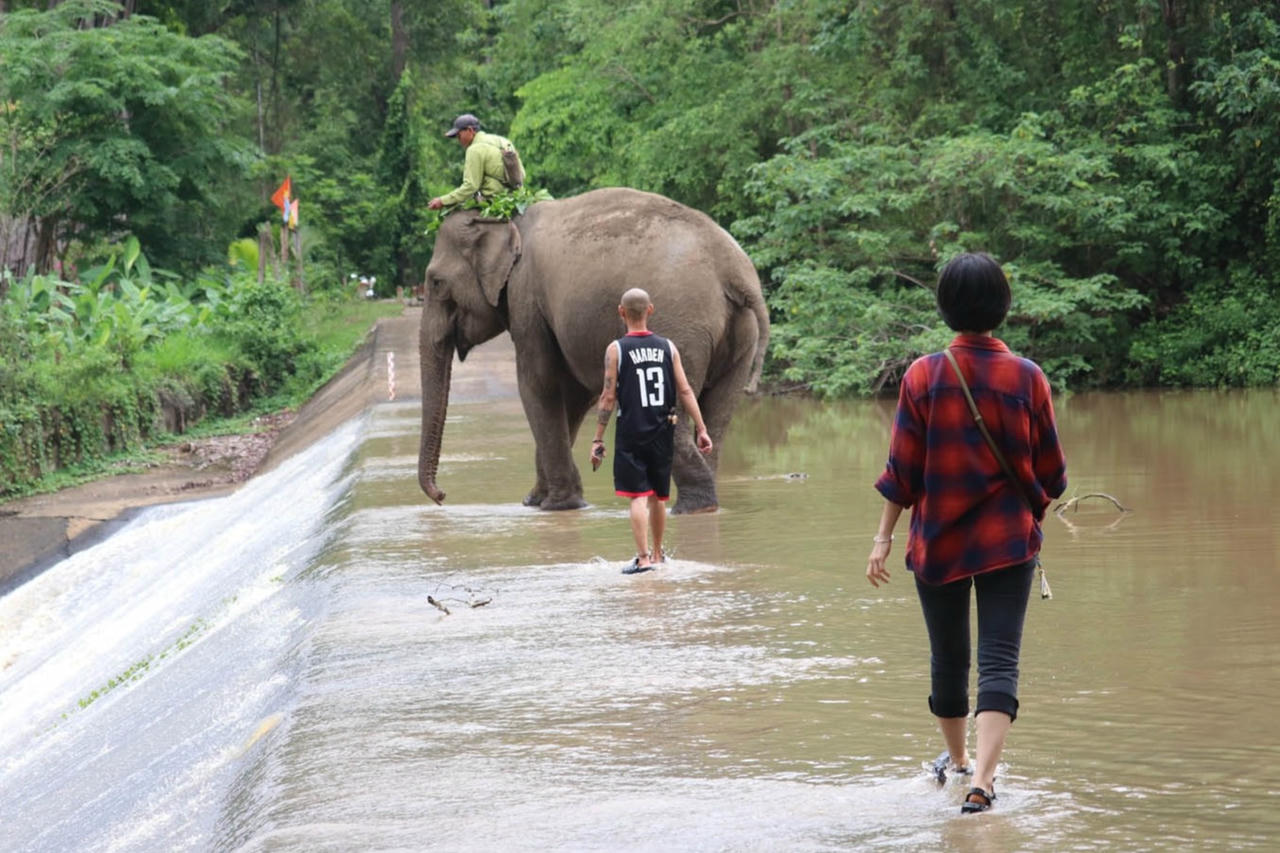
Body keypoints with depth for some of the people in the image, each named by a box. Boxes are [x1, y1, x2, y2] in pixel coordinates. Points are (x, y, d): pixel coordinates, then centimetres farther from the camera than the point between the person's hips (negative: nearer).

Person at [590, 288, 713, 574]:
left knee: (638, 496, -6)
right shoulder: (667, 347, 3)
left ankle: (643, 558, -15)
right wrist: (701, 429, 4)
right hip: (662, 432, 4)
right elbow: (685, 391, 1)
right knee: (658, 497, 16)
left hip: (631, 433, -4)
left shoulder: (616, 349, -7)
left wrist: (598, 439, -4)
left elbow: (608, 397, -8)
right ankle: (657, 553, 29)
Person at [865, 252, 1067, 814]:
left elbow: (901, 471, -6)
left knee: (947, 658, 17)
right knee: (999, 661, -4)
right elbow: (1051, 472, 3)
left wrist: (883, 538, 1)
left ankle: (957, 761, 36)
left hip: (938, 541, 1)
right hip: (1009, 541, -1)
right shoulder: (1027, 377, -5)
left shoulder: (922, 376, -7)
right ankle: (982, 781, -19)